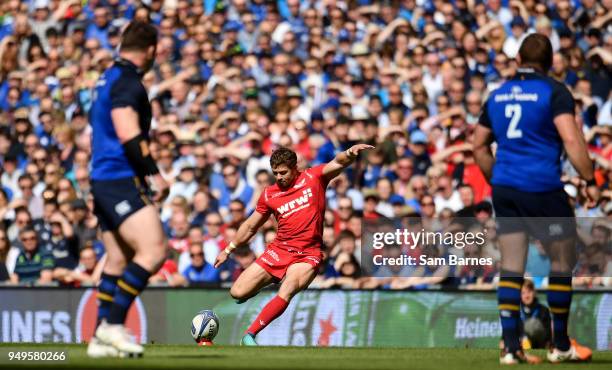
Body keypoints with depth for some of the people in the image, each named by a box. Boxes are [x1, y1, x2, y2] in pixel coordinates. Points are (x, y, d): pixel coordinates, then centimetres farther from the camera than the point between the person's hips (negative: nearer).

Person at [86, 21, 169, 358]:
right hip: (120, 181, -10)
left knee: (118, 260, 12)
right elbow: (128, 133, -22)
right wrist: (154, 175, -21)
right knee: (154, 250, -15)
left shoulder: (108, 79, 19)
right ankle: (112, 324, -15)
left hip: (103, 180, 10)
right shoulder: (127, 82, -12)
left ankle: (101, 339, 11)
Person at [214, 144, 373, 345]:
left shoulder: (313, 177, 0)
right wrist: (228, 250, 21)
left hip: (307, 255, -4)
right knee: (237, 293, -5)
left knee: (286, 294, -30)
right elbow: (250, 226, 19)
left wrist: (349, 153, -38)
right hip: (278, 250, 4)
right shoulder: (269, 194, 7)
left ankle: (250, 334, -23)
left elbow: (338, 163, -15)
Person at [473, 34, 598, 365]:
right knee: (563, 262, 9)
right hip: (543, 189, -5)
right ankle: (560, 346, 13)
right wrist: (590, 181, -11)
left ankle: (510, 347, 0)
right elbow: (572, 140, -17)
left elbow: (479, 146, 17)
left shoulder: (497, 95, 12)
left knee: (510, 268, 6)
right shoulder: (554, 92, -6)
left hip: (504, 189, 5)